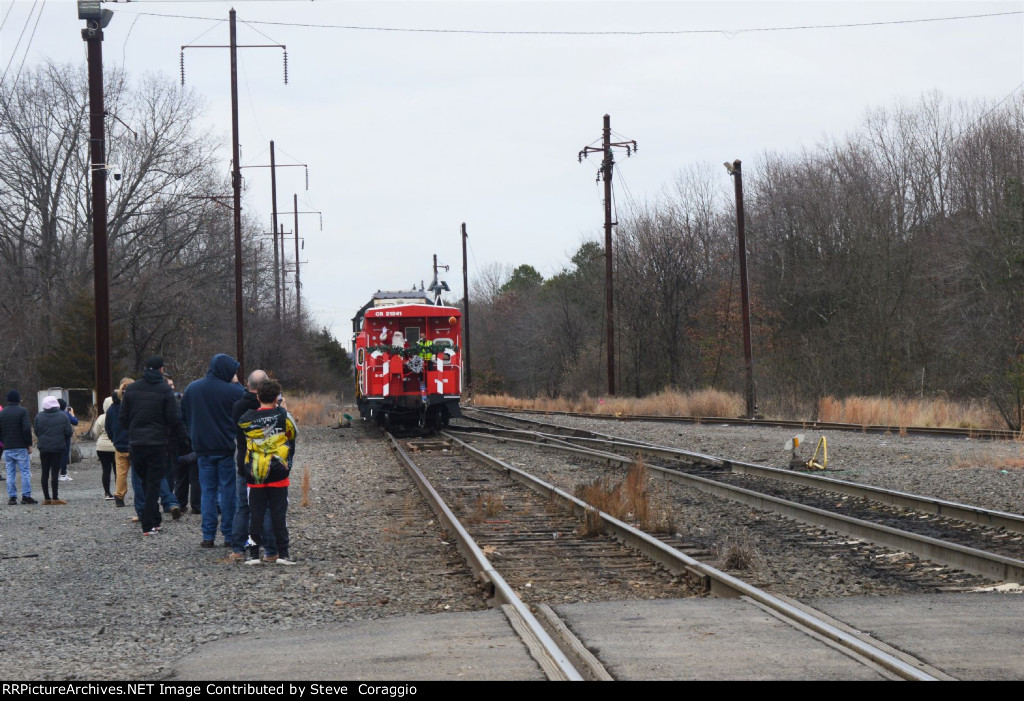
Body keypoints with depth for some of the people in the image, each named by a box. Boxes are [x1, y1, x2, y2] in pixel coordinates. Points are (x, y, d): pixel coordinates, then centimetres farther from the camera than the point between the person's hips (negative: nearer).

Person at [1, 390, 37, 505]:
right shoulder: (22, 411, -7)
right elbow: (27, 429, -16)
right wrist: (29, 444, -8)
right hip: (21, 447, -4)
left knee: (10, 473, 7)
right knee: (25, 472, 0)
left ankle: (12, 497, 4)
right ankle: (26, 496, -3)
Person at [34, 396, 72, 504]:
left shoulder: (39, 416, -1)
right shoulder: (63, 415, -5)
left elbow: (36, 431, 3)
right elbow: (68, 432, -6)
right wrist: (64, 440, 14)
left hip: (44, 448, 2)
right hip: (58, 447, -2)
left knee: (45, 473, 8)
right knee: (55, 473, -1)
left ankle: (46, 498, 10)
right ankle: (55, 498, -3)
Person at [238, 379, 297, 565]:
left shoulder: (247, 418, -2)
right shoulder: (283, 415, -4)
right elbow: (292, 438, 8)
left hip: (254, 474, 1)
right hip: (278, 473, -1)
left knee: (255, 513, 7)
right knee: (279, 513, 3)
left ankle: (254, 553, 6)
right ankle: (283, 553, 3)